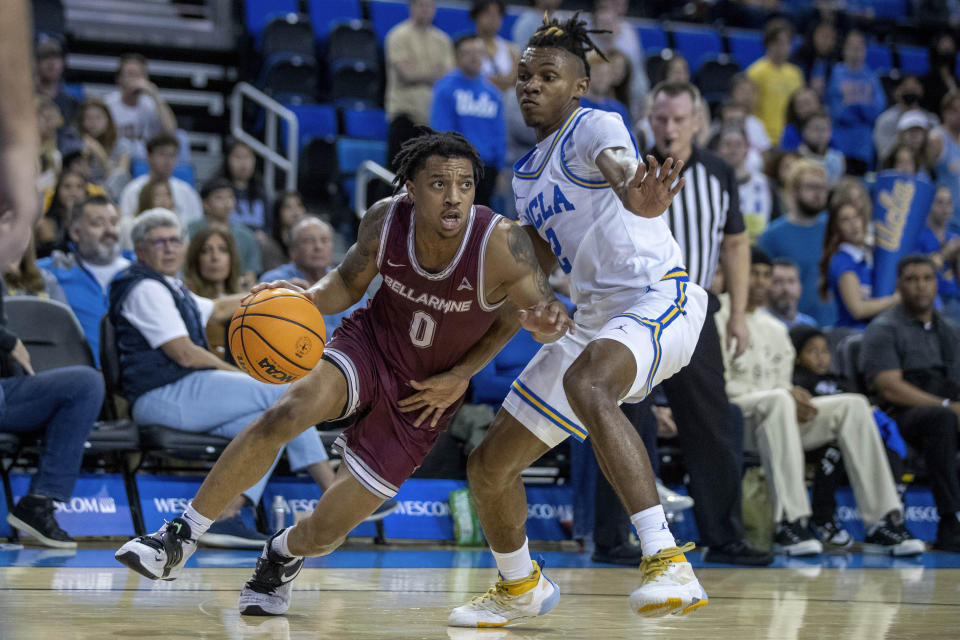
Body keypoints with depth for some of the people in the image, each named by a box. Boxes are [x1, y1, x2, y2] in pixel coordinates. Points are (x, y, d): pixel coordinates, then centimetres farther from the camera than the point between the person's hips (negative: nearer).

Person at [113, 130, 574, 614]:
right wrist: (307, 298, -21)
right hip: (372, 342, 1)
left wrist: (542, 321, -36)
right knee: (288, 412, -32)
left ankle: (282, 555, 36)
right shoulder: (384, 221, -19)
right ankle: (179, 541, -17)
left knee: (324, 532, -5)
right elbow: (349, 283, 0)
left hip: (425, 395, -1)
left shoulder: (500, 242, -27)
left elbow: (539, 310, -13)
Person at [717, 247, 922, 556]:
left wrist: (794, 396, -3)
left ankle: (883, 522, -21)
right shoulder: (718, 321, 2)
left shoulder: (775, 328, 27)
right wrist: (784, 394, -16)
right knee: (778, 401, -39)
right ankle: (789, 524, -45)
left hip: (776, 415, 7)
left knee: (853, 404, -13)